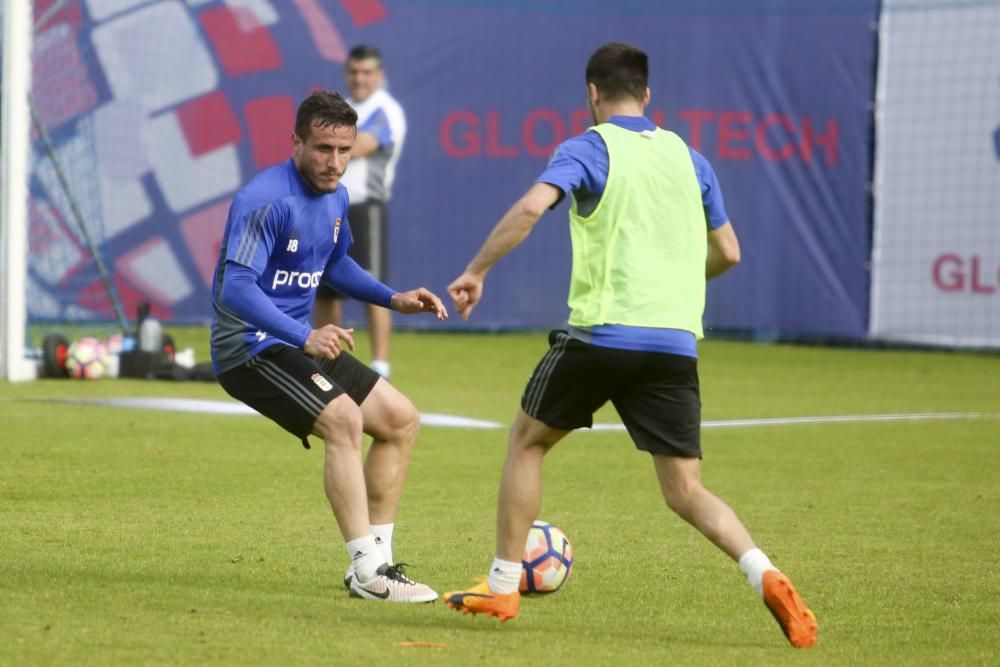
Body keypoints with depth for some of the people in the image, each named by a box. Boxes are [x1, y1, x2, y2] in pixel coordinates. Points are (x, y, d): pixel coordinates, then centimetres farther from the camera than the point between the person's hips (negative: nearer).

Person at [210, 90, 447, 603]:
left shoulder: (335, 199, 7)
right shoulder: (266, 200, -21)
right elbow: (235, 287, -32)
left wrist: (394, 300, 14)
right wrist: (304, 338, -44)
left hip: (299, 342, 10)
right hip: (249, 347, -10)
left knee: (401, 419, 9)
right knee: (344, 417, -28)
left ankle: (376, 558, 13)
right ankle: (367, 572, -26)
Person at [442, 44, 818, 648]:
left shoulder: (588, 149, 1)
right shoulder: (689, 159, 16)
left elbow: (531, 207, -16)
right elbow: (727, 252, 21)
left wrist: (476, 272, -8)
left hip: (602, 332, -4)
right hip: (676, 343, 4)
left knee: (528, 440, 20)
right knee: (687, 492, 6)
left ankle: (502, 586, 21)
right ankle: (764, 574, -20)